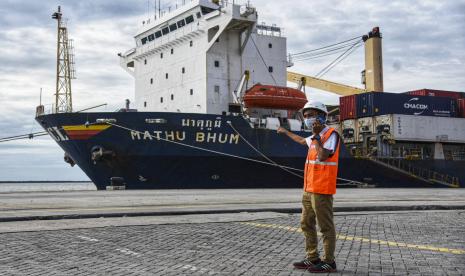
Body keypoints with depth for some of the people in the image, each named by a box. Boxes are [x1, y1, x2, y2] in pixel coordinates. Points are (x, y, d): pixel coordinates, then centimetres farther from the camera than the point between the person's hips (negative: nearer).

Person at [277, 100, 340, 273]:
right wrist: (286, 132, 53)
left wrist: (316, 136, -18)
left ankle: (329, 262, 4)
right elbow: (303, 141, 40)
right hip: (309, 188, 9)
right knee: (306, 224, 13)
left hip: (322, 190, -9)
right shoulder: (317, 137, 16)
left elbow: (323, 156, -25)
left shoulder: (331, 134, -11)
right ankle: (313, 258, 21)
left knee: (325, 226, -3)